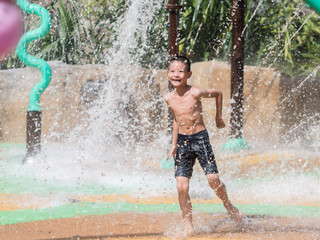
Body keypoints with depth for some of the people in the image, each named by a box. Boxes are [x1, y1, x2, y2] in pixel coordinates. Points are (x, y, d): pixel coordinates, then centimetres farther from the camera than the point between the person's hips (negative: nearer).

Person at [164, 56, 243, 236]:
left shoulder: (195, 93, -14)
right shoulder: (169, 98, 0)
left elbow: (218, 93, 4)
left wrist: (219, 118, 13)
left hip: (201, 139, -3)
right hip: (182, 141, 3)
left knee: (213, 179, -9)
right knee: (181, 186, -7)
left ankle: (228, 205, 21)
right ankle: (188, 224, 4)